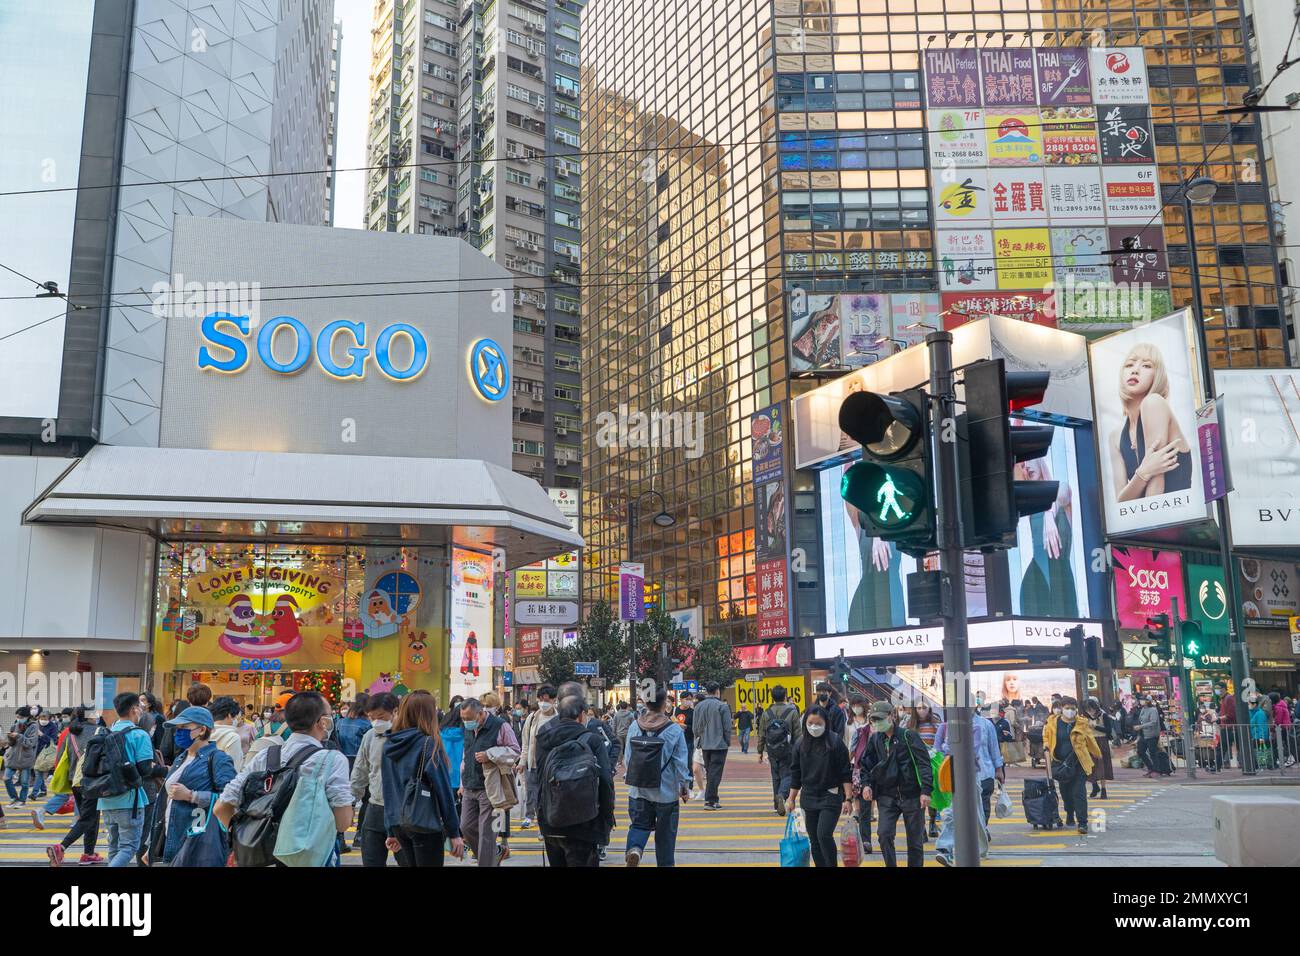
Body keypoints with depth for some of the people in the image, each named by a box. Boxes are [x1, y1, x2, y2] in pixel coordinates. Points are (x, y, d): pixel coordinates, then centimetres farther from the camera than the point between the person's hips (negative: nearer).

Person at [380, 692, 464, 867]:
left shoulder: (388, 745, 7)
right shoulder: (428, 743, -11)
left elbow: (388, 790, 11)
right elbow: (443, 789, -12)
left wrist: (391, 832, 17)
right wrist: (454, 832, -7)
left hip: (397, 824, 6)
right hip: (425, 823, -6)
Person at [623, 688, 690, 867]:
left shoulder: (634, 726, -5)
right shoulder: (674, 730, -13)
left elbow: (627, 759, 2)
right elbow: (681, 763, -9)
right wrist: (684, 787, 5)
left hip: (638, 790, 2)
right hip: (666, 792, -2)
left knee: (639, 825, 14)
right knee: (665, 833, 14)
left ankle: (634, 848, -13)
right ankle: (665, 862, 23)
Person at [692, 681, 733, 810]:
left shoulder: (698, 706, 4)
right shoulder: (722, 706, -12)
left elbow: (696, 727, 9)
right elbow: (727, 727, -10)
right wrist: (728, 742, 3)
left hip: (705, 745, 6)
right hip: (719, 745, -5)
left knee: (709, 772, 16)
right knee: (715, 773, -2)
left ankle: (713, 799, 20)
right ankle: (710, 801, -4)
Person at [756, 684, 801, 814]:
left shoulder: (766, 713, 1)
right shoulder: (792, 712, -5)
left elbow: (761, 735, 5)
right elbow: (798, 733, -4)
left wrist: (760, 752, 14)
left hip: (772, 752, 3)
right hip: (788, 752, -3)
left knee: (776, 777, 14)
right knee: (787, 775, 2)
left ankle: (777, 803, 18)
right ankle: (782, 795, -24)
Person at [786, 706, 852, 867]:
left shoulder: (835, 742, -8)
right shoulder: (801, 744, 3)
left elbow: (846, 773, -7)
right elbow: (795, 773, 11)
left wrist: (847, 799, -10)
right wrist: (791, 799, 11)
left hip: (831, 797, -4)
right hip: (809, 798, 4)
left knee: (824, 835, -17)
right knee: (814, 841, 7)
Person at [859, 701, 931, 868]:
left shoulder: (908, 736, -6)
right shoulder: (874, 739, 7)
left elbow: (924, 763, -9)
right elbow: (866, 765, 17)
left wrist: (926, 791, -16)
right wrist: (866, 784, 0)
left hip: (912, 795, -3)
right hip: (886, 796, 3)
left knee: (915, 840, 6)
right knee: (884, 834, -11)